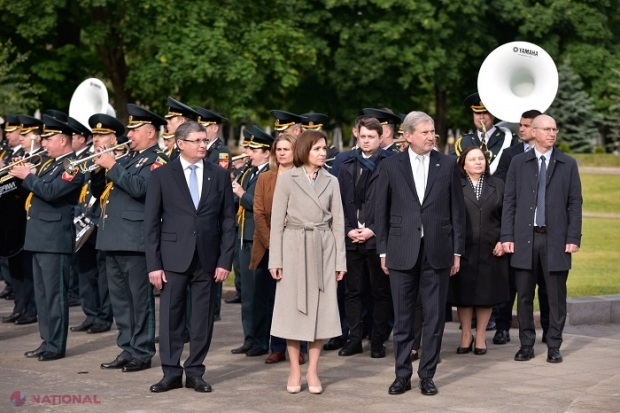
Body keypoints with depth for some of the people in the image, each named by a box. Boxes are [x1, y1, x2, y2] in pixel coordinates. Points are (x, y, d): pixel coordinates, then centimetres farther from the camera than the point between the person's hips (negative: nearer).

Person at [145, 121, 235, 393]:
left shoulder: (220, 176, 6)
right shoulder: (162, 176, 1)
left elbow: (228, 220, 5)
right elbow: (151, 223, 0)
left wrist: (225, 260, -2)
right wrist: (153, 264, -6)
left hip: (208, 258, 2)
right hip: (174, 257, -1)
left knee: (203, 317, 5)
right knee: (171, 316, 2)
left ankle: (195, 372, 14)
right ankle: (171, 373, 10)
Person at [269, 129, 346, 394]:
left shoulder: (331, 182, 8)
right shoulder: (286, 179, 0)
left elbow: (338, 222, 7)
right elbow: (277, 221, -1)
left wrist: (340, 259, 1)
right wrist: (275, 259, -7)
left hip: (323, 249, 2)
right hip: (294, 247, -2)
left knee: (320, 308, 2)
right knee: (293, 308, 1)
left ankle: (313, 371, 10)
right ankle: (294, 371, 10)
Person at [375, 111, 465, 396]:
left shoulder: (447, 165, 4)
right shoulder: (391, 166, 3)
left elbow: (457, 210, 5)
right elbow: (381, 211, 6)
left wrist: (457, 251, 2)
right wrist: (383, 251, 3)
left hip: (437, 252, 0)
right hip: (402, 252, 0)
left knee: (434, 317, 4)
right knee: (402, 318, 6)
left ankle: (427, 375, 13)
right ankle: (403, 375, 15)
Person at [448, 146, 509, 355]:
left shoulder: (497, 185, 10)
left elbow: (506, 217, 9)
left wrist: (504, 241, -1)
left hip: (490, 250, 2)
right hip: (462, 249, -1)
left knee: (486, 293, 6)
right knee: (463, 293, 4)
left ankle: (480, 336, 18)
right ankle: (466, 336, 17)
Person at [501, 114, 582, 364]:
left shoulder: (568, 164, 6)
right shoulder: (519, 163, 6)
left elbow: (575, 203, 3)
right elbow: (509, 201, 5)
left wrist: (574, 238, -5)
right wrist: (507, 236, -2)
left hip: (556, 239, 0)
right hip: (525, 238, 1)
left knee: (556, 296, 2)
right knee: (524, 295, 5)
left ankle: (554, 347, 11)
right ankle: (526, 345, 15)